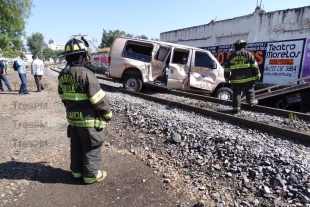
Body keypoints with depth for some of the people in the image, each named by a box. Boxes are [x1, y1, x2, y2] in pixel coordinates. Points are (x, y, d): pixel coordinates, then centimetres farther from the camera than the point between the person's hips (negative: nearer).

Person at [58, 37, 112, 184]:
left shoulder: (62, 75, 3)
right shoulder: (85, 74, -22)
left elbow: (63, 97, 14)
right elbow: (99, 99, -20)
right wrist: (108, 114, -7)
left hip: (72, 118, 8)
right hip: (89, 120, -7)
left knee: (76, 146, 21)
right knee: (91, 148, 8)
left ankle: (77, 170, 37)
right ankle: (91, 175, 22)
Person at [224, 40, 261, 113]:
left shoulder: (231, 56, 10)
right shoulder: (248, 54, 1)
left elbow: (227, 68, 12)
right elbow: (254, 65, 0)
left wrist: (227, 77, 20)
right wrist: (257, 74, 8)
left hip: (235, 79, 2)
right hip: (247, 78, -2)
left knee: (236, 93, 4)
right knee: (249, 90, 20)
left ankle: (236, 107, 2)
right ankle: (251, 101, 21)